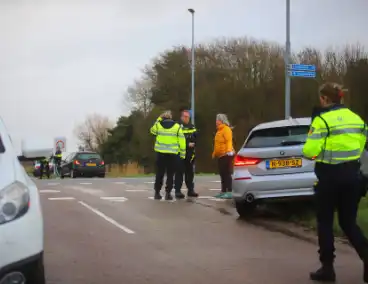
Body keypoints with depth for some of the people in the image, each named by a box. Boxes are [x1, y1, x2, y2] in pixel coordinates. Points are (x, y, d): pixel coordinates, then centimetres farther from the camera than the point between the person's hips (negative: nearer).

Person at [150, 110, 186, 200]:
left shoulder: (158, 125, 1)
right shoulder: (177, 126, -2)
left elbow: (153, 131, 24)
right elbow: (181, 141, -2)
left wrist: (158, 119, 21)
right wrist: (182, 153, 5)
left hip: (160, 153, 2)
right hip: (172, 154, -2)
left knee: (159, 174, 10)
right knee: (170, 174, 5)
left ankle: (157, 193, 12)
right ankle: (168, 193, 1)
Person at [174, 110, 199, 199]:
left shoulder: (192, 127, 15)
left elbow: (196, 138, 13)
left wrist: (193, 143, -7)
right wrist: (188, 144, -16)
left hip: (190, 153, 6)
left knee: (190, 172, 12)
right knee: (179, 172, -6)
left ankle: (190, 190, 19)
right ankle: (178, 191, -4)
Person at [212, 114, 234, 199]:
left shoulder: (226, 129, -11)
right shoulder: (219, 130, 19)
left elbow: (229, 141, -23)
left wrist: (229, 150, -36)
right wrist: (214, 153, 26)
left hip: (226, 155, -10)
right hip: (220, 155, 10)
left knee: (227, 173, -10)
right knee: (222, 174, 13)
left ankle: (229, 192, -10)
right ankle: (223, 191, 19)